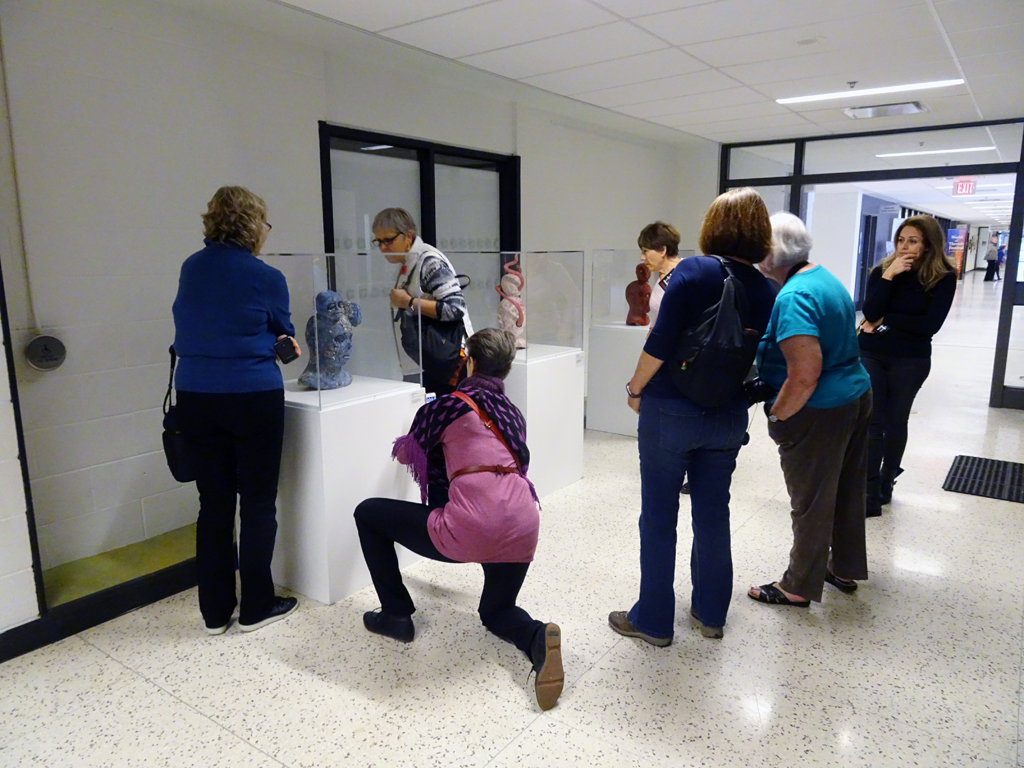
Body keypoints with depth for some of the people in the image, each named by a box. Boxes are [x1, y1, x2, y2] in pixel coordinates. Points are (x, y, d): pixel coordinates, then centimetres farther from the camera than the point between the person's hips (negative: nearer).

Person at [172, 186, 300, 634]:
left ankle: (215, 612, 23)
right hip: (252, 398, -5)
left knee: (214, 503, 12)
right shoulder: (266, 278, -9)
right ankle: (256, 608, 19)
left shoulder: (191, 268, 6)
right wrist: (283, 341, 28)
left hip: (196, 398, 5)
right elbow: (283, 334, 6)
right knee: (258, 503, 8)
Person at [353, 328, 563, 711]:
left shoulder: (448, 405, 3)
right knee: (497, 611, 33)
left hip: (469, 531, -6)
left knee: (368, 513, 16)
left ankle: (396, 615, 23)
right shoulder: (513, 413, 19)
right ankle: (538, 639, -1)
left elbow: (407, 455, 18)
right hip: (522, 530, 6)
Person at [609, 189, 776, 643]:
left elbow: (660, 343, -17)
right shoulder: (765, 291, 3)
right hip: (728, 418, 5)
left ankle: (653, 621, 18)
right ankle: (711, 613, 32)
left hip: (670, 411, -5)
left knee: (659, 515, 7)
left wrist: (636, 389, -5)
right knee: (713, 513, 17)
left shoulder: (693, 271, -12)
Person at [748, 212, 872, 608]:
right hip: (856, 397, 10)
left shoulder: (794, 297, -23)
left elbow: (805, 374, -29)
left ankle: (799, 587, 20)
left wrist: (776, 416, -16)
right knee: (846, 491, 21)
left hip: (820, 412, -10)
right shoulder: (824, 277, 9)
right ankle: (845, 569, 38)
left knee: (811, 503, 4)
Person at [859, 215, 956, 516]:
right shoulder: (881, 270, -1)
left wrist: (885, 322, -12)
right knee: (872, 423, -2)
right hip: (871, 355, 1)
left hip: (910, 361, -1)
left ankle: (886, 483, 32)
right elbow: (870, 313, -15)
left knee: (895, 423, 12)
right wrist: (889, 275, -20)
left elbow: (929, 325, -14)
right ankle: (870, 495, 3)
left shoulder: (943, 278, -5)